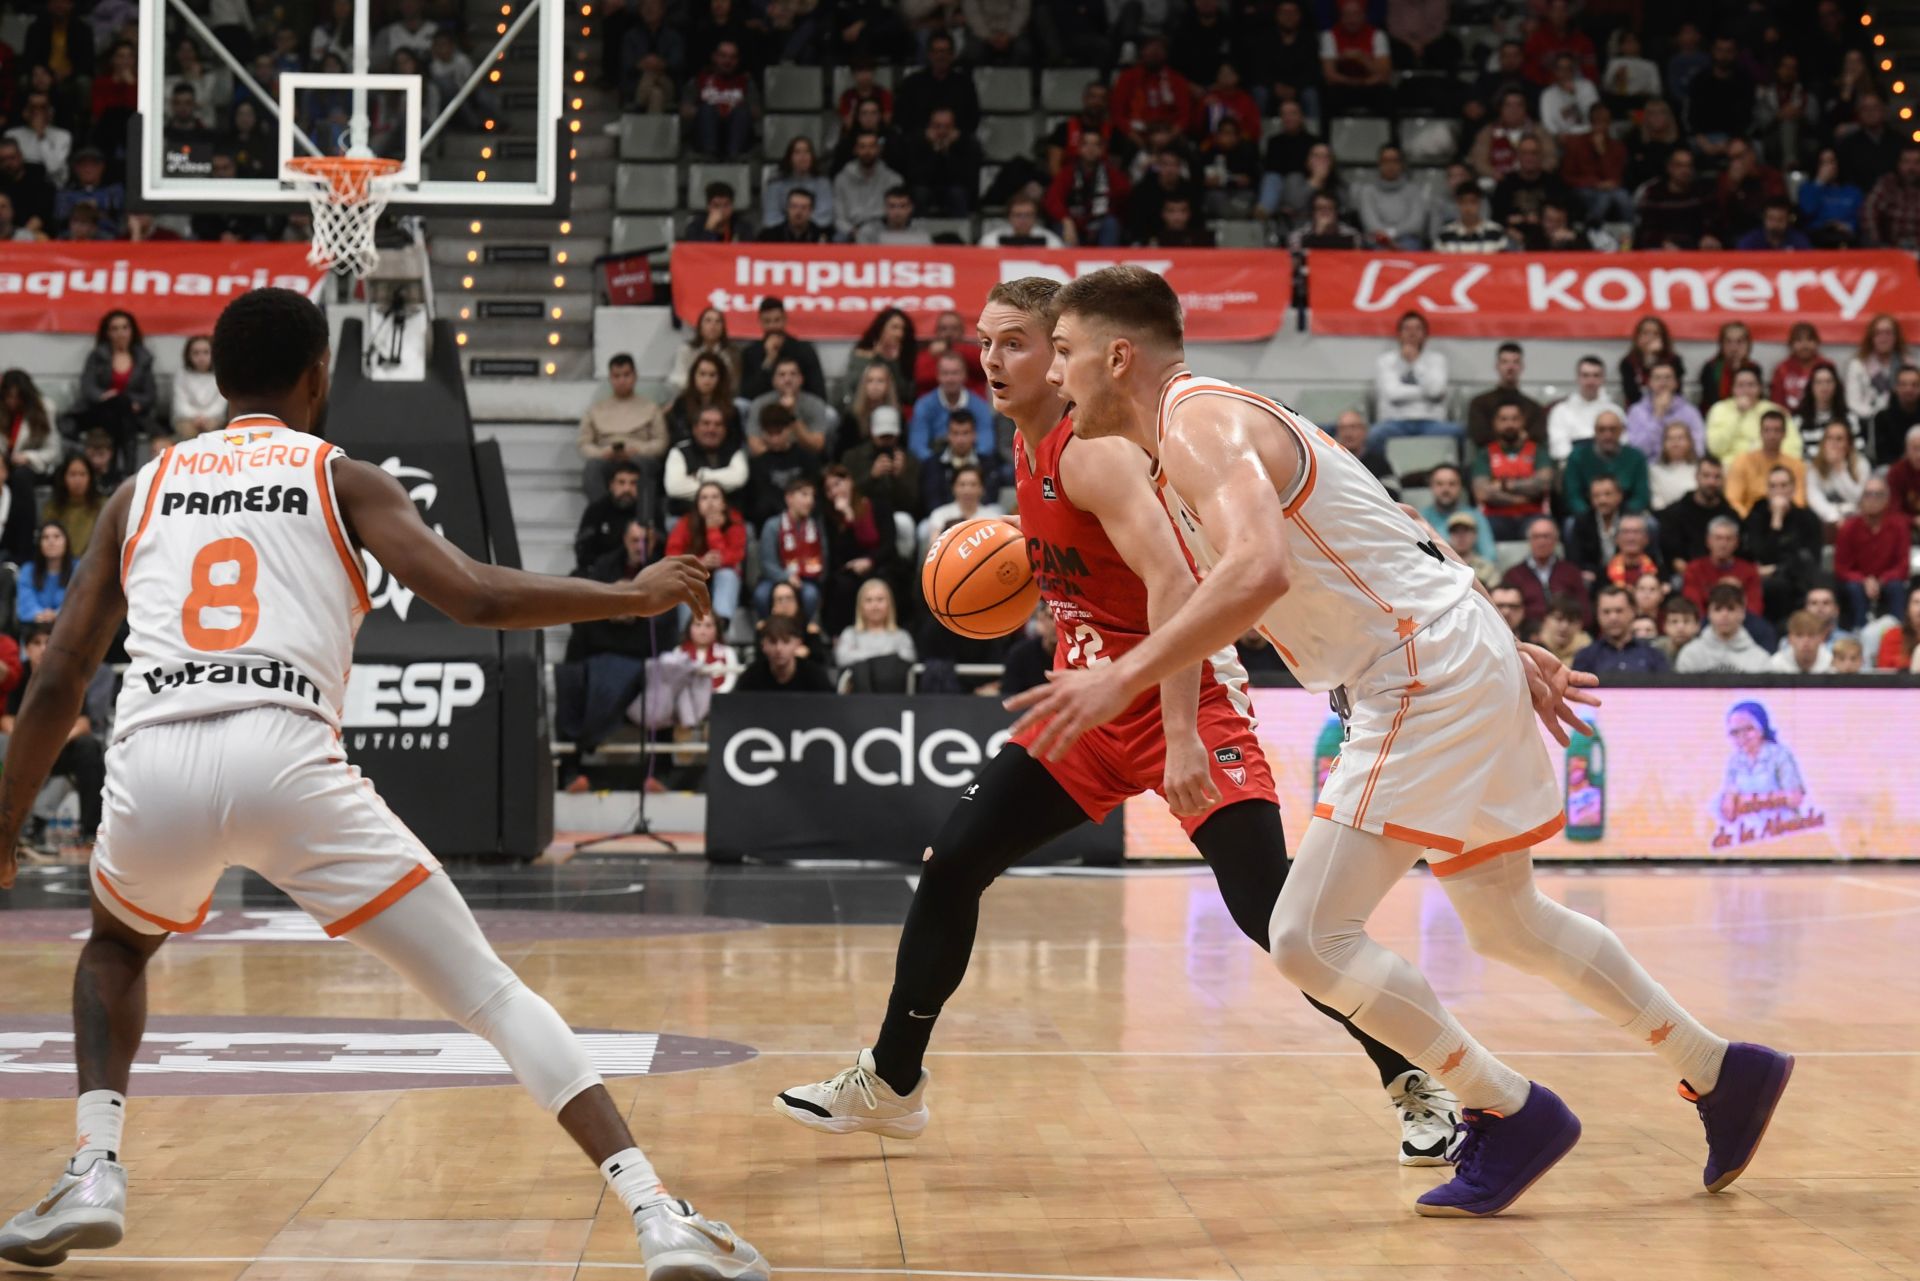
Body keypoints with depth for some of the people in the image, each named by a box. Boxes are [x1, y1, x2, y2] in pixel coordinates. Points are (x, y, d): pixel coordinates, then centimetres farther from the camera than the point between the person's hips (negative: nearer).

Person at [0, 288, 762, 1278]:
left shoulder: (141, 489, 25)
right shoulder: (344, 481, 16)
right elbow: (474, 598, 0)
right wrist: (633, 596, 13)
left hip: (151, 763, 3)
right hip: (285, 759, -3)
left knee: (116, 948, 37)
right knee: (489, 994, 3)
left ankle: (92, 1174, 19)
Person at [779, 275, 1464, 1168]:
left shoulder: (1092, 452, -20)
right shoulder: (1029, 448, 7)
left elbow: (1172, 580, -33)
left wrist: (1183, 737, -39)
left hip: (1185, 703, -9)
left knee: (1271, 916, -16)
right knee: (949, 868, 5)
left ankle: (1418, 1091, -1)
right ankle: (889, 1085, 18)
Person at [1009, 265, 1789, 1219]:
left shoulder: (1198, 422, -14)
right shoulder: (1213, 428, 17)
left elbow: (1260, 568, -34)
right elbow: (1387, 542, 22)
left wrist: (1125, 677, -33)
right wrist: (1506, 652, 25)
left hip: (1431, 675, -11)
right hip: (1449, 672, 11)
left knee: (1309, 936, -10)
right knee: (1507, 924, 23)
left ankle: (1512, 1114, 2)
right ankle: (1723, 1074, 34)